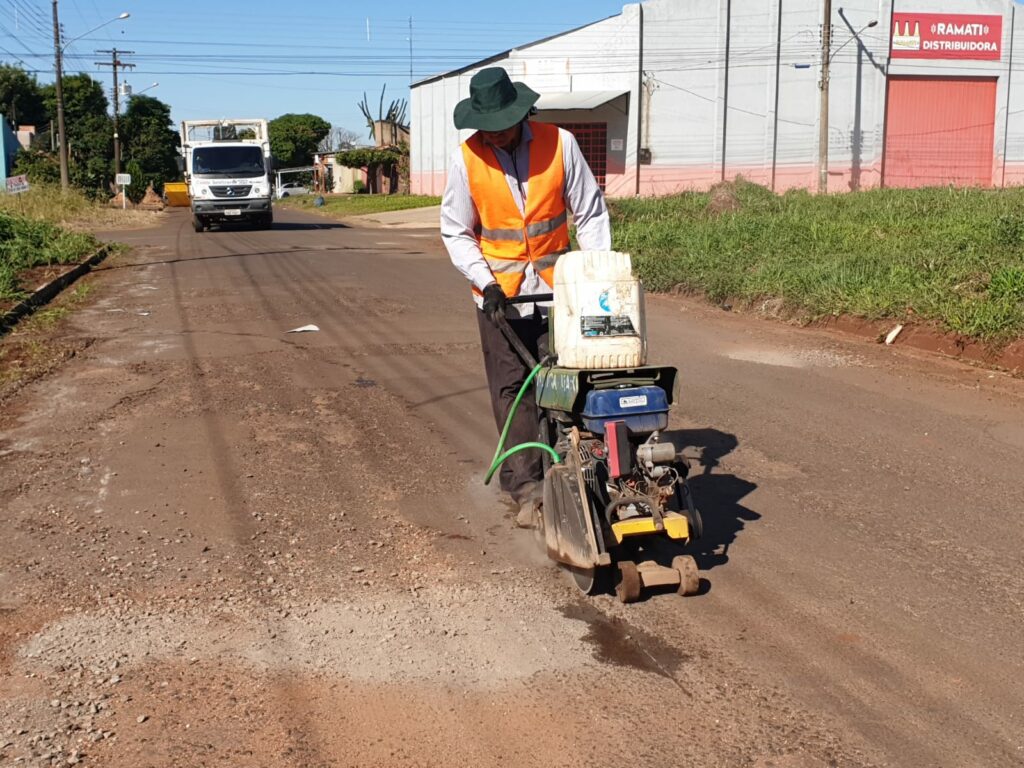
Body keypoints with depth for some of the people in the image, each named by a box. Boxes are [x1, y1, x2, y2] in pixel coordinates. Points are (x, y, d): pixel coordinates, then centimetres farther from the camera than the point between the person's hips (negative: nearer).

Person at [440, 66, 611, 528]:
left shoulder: (559, 144, -5)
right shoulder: (467, 160, -5)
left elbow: (589, 213, 0)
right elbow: (456, 232, 0)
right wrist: (485, 282, -13)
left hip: (556, 286, 1)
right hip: (499, 291, 0)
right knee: (512, 390, 0)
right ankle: (527, 488, 4)